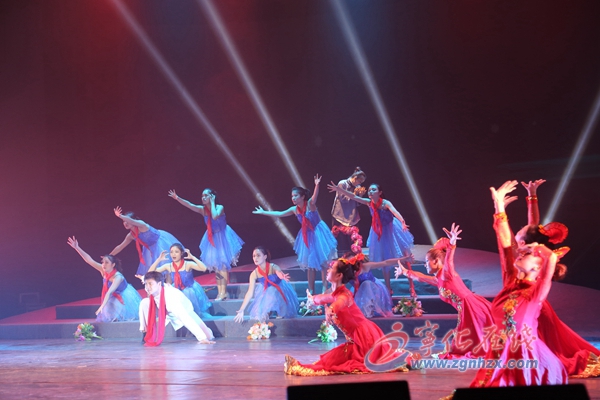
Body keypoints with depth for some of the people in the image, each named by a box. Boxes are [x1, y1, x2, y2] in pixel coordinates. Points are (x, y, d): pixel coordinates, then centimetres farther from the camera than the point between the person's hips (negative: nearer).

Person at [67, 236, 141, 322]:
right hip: (115, 297, 6)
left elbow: (109, 292, -45)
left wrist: (102, 306, -54)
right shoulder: (103, 271, -19)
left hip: (125, 297, -6)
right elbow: (89, 260, -23)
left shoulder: (118, 277, -36)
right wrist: (77, 248, -31)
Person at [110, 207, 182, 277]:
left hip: (161, 242, -8)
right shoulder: (131, 235, -4)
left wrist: (119, 216, -58)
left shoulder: (141, 225, -27)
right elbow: (120, 247, 3)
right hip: (151, 248, 8)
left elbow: (131, 221, -48)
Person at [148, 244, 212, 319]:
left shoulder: (188, 264, -19)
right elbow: (150, 272, -11)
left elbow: (204, 268, -34)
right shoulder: (168, 266, -9)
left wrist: (192, 257, -38)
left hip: (191, 292, -3)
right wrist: (159, 260, -22)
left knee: (195, 313, -4)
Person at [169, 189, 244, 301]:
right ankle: (219, 292, 13)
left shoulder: (220, 207, -17)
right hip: (212, 239, 5)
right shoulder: (202, 209, -5)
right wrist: (177, 198, -31)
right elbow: (189, 205, -17)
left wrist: (212, 202, -27)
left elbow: (215, 216, -38)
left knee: (222, 264, -5)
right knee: (216, 266, 7)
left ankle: (223, 292, -1)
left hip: (222, 238, -5)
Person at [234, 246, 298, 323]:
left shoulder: (273, 267, -29)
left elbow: (279, 273, -54)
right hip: (266, 294, 2)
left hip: (280, 291, -2)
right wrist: (241, 310, -21)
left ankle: (280, 314, 1)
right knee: (262, 317, -8)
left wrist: (283, 277, -81)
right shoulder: (254, 274, -20)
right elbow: (250, 292, -17)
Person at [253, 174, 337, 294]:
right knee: (310, 263, 7)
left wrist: (317, 185, -61)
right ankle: (311, 291, 12)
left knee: (322, 261, -3)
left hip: (318, 233, -5)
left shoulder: (310, 204, -18)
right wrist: (263, 212, 14)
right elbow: (279, 214, 10)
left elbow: (315, 196, -40)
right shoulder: (294, 209, -2)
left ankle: (325, 288, 4)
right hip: (307, 235, 5)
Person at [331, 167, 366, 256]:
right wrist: (354, 194, -16)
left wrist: (360, 195, -9)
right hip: (341, 217, -5)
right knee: (341, 239, -4)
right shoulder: (342, 184, -9)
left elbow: (357, 203, 7)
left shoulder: (357, 187, 7)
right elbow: (343, 199, -14)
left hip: (352, 217, 5)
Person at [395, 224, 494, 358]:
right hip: (465, 311, 9)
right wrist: (405, 272, 51)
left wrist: (451, 245, -51)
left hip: (473, 306, -9)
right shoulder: (438, 280, 18)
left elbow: (449, 261, -32)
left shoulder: (447, 273, -9)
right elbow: (420, 277, 38)